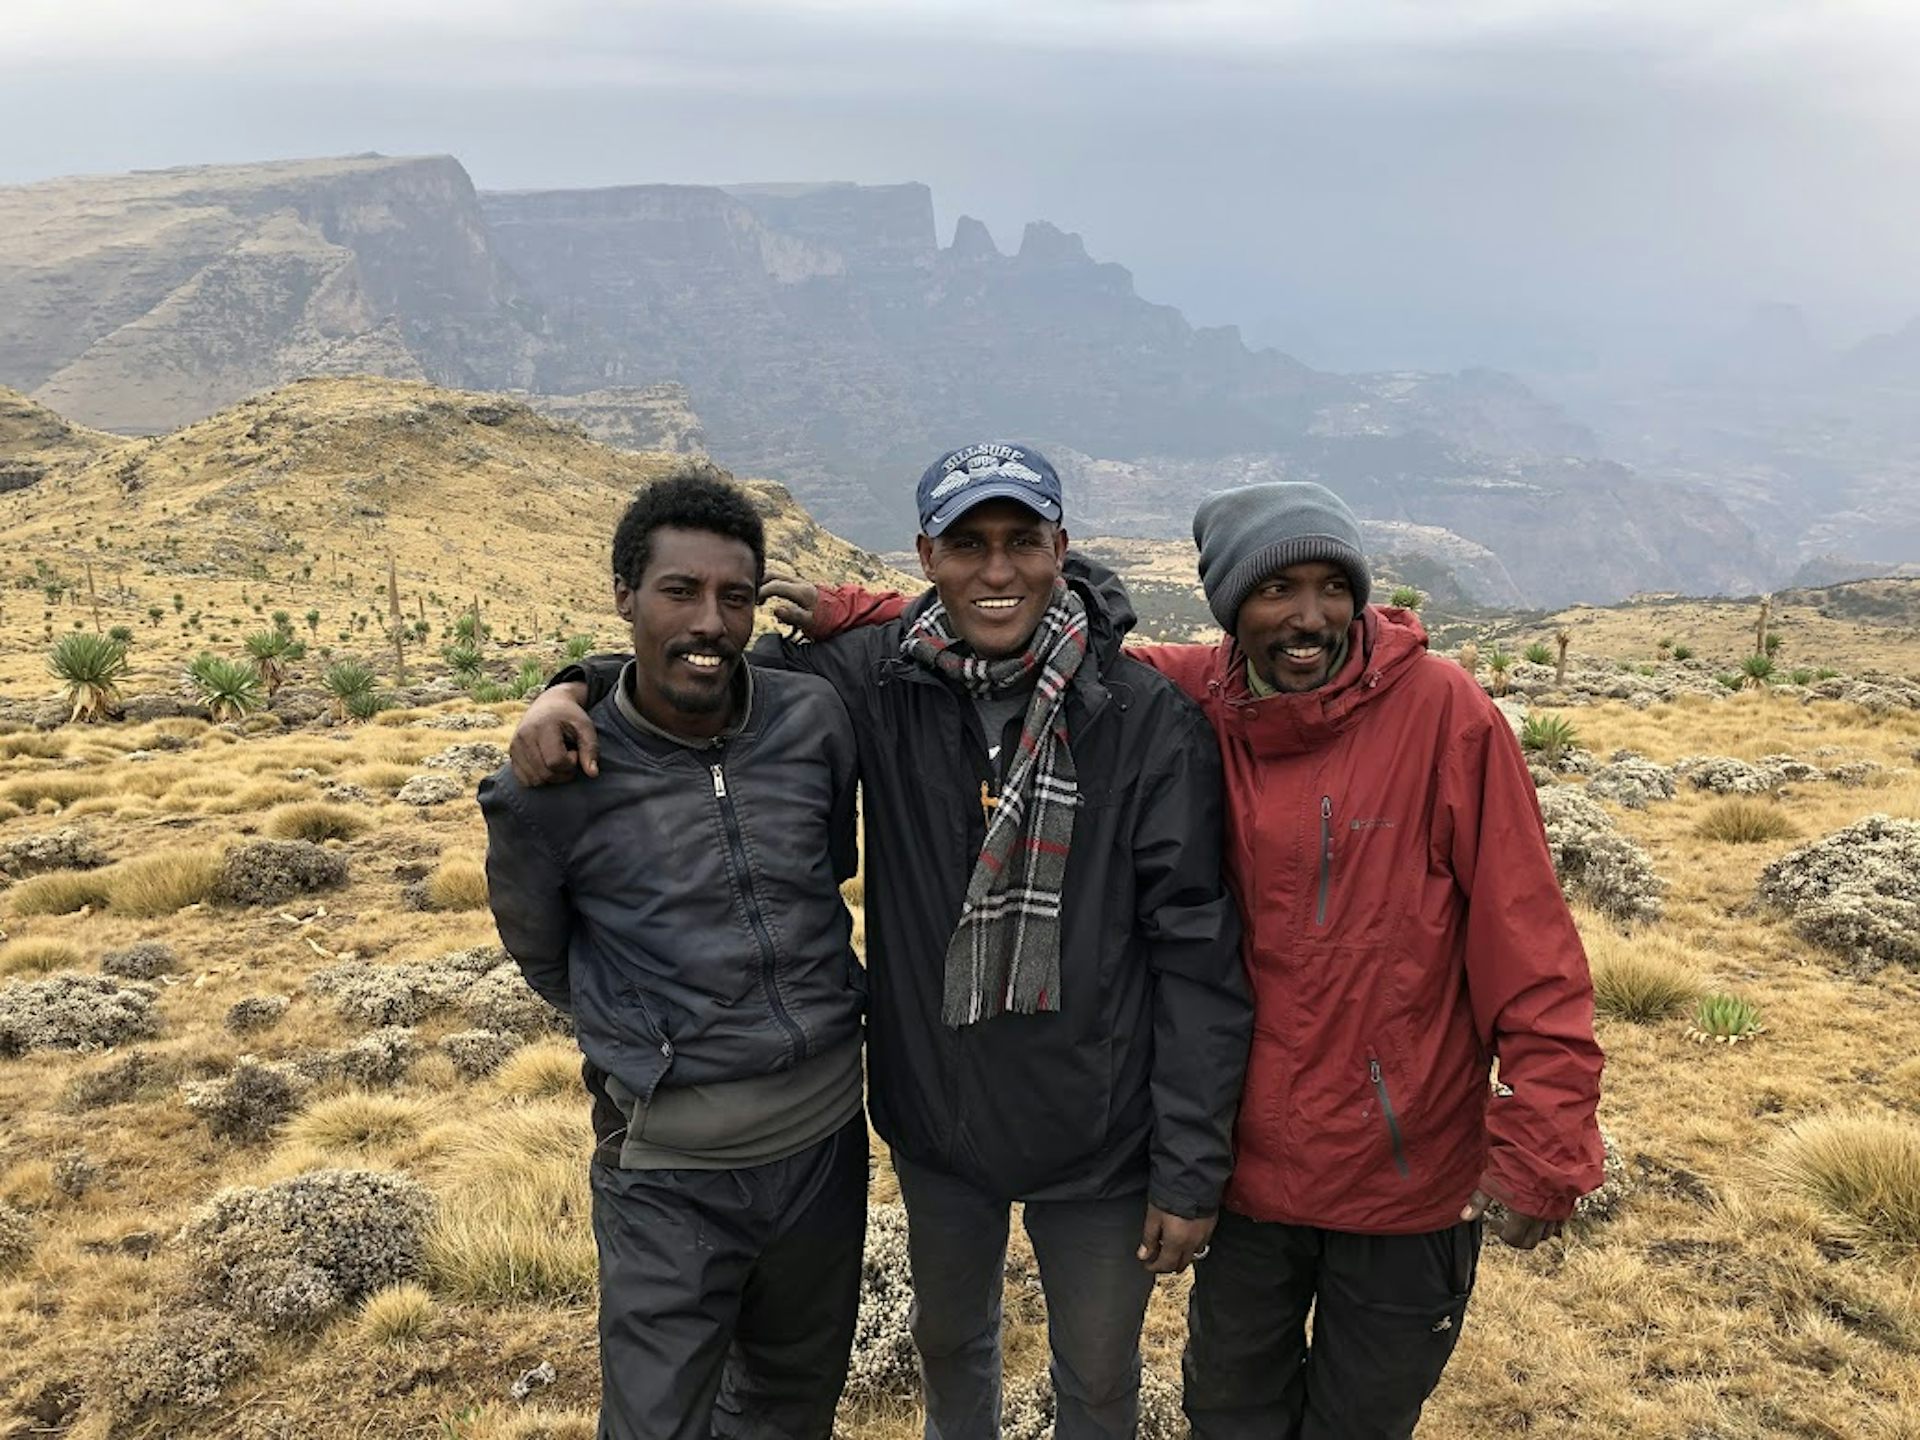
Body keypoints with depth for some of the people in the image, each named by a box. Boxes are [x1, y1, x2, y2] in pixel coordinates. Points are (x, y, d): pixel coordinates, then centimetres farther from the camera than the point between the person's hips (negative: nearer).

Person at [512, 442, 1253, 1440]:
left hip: (1097, 1136, -2)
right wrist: (576, 688, -16)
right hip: (935, 1121, 3)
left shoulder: (1148, 719, -18)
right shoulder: (879, 681, -11)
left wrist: (1191, 1170, -12)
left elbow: (1197, 952, -15)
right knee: (949, 1339, 29)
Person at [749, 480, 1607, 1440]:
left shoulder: (1444, 713, -17)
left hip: (1408, 1174, -2)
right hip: (1253, 1157, 3)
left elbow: (1525, 945, -15)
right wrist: (859, 618, -9)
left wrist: (1542, 1145, -15)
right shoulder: (1191, 701, -8)